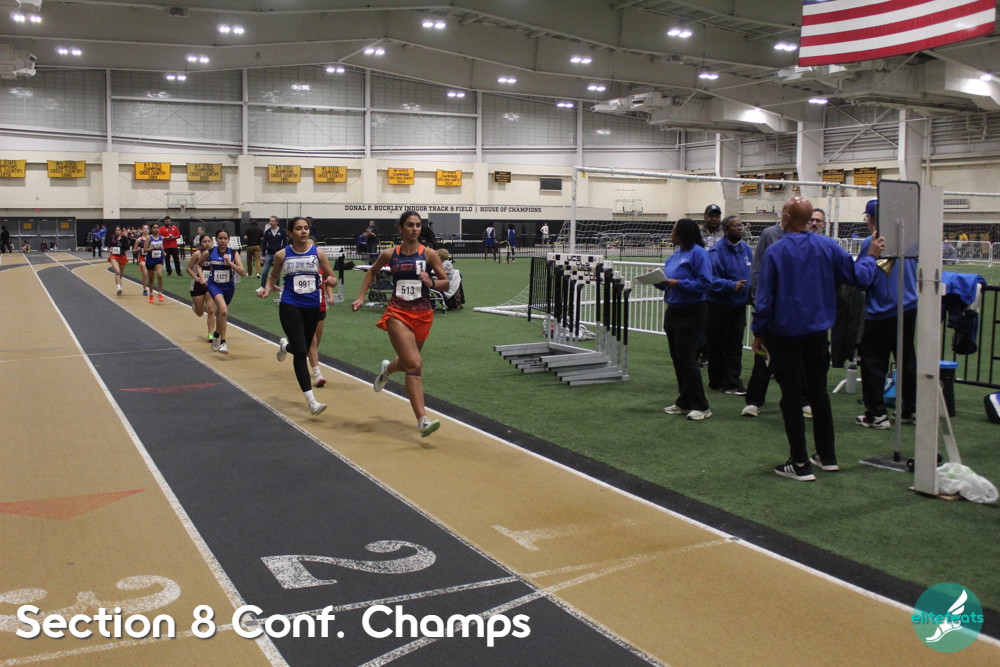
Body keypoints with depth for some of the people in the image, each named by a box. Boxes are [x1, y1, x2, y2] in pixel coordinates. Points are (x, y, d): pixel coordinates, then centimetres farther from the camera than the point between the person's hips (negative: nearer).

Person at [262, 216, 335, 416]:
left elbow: (331, 278, 5)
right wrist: (267, 289, -6)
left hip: (312, 307, 3)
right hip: (290, 306, -3)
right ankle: (311, 401, -10)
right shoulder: (282, 255, -1)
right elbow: (273, 276, 14)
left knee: (303, 349, 17)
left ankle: (285, 346, 56)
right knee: (301, 352, -12)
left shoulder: (318, 253, -1)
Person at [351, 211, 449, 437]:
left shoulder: (429, 254, -2)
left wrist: (431, 283, -19)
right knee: (415, 365, -17)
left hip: (423, 314, 2)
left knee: (408, 362, 21)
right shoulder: (389, 254, 1)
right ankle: (422, 421, -19)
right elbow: (371, 272, 20)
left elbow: (446, 283, 1)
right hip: (398, 314, -2)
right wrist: (361, 297, 12)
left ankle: (387, 368, 60)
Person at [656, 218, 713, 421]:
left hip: (691, 313, -9)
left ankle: (701, 407, -2)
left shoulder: (698, 253, -12)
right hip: (673, 311, 9)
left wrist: (679, 284, -22)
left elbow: (705, 283, -19)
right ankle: (684, 402, 22)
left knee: (686, 359, -9)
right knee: (677, 359, 12)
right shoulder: (675, 254, 13)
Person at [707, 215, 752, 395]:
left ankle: (732, 383, 8)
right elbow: (711, 279, -17)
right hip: (719, 305, -5)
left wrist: (750, 294, 6)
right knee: (717, 345, 5)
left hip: (739, 306, 6)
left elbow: (751, 276, 18)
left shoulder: (746, 249, 9)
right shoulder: (717, 251, -13)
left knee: (735, 346, 5)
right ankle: (716, 381, 17)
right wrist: (731, 285, -26)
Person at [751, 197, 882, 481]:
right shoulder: (827, 246, -4)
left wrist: (758, 332, -2)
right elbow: (857, 275, 2)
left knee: (791, 396, 2)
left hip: (784, 332, -4)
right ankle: (827, 456, 24)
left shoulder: (775, 251, -14)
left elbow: (765, 297, -12)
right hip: (817, 331, 4)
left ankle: (800, 463, 3)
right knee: (819, 391, 17)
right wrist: (871, 256, 22)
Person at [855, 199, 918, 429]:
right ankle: (908, 410, 21)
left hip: (881, 312, -7)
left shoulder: (870, 243, -14)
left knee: (873, 363, 2)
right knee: (906, 359, 14)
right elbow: (915, 269, 18)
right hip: (909, 307, 7)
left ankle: (876, 414, 2)